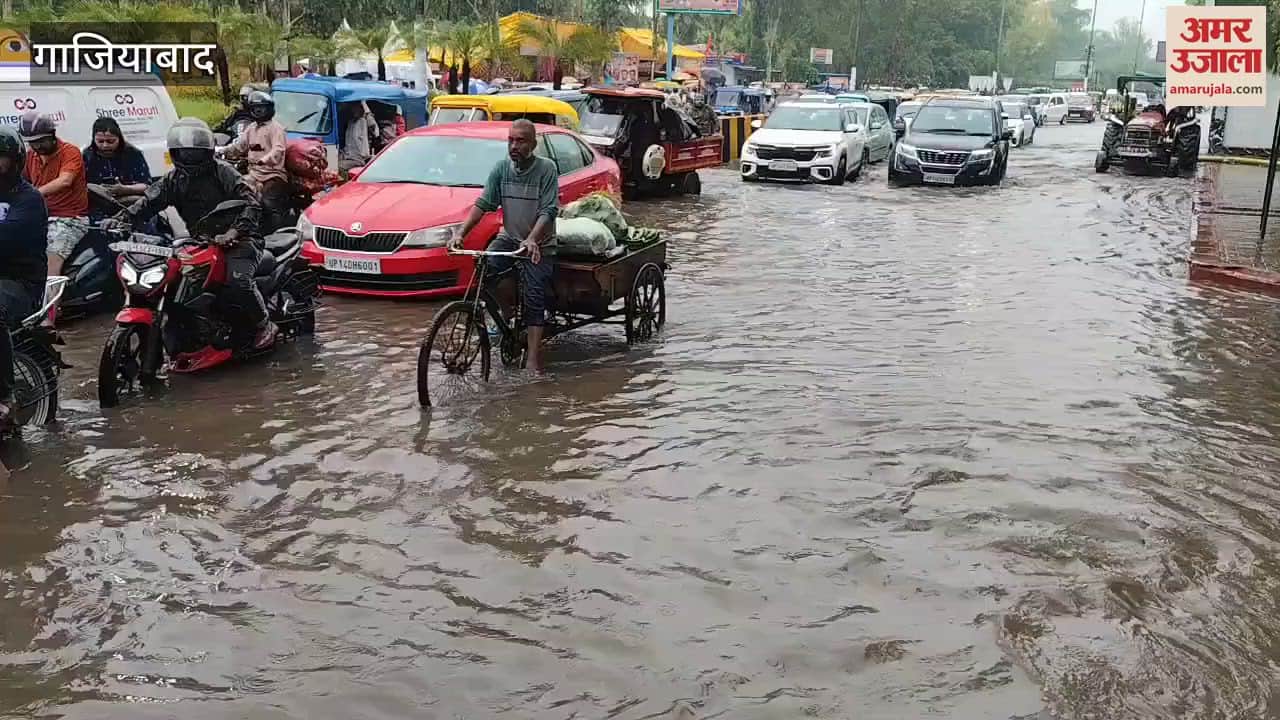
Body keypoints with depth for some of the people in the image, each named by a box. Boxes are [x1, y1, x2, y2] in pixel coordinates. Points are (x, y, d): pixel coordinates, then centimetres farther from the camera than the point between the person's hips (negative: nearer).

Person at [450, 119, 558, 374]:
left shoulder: (546, 169, -12)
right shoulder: (501, 169, 0)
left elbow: (549, 211, -20)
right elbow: (483, 204, -5)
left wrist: (532, 240, -36)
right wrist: (461, 232, -20)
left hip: (539, 245, -4)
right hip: (508, 237, 4)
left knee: (534, 298, -12)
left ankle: (534, 359, -11)